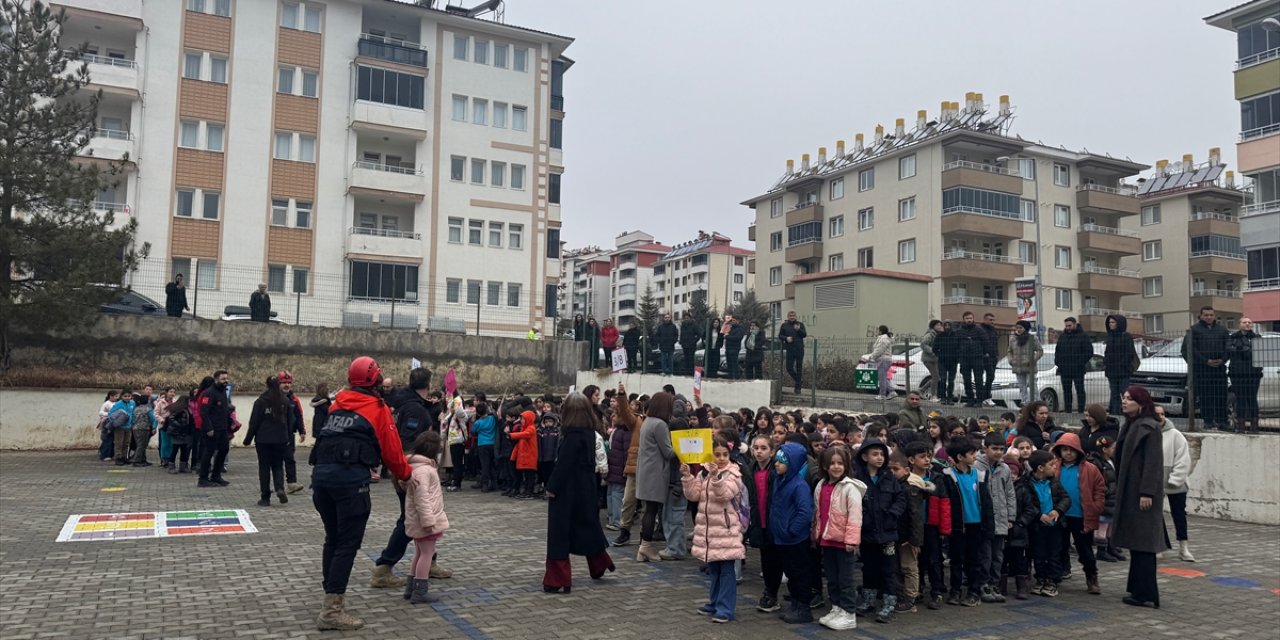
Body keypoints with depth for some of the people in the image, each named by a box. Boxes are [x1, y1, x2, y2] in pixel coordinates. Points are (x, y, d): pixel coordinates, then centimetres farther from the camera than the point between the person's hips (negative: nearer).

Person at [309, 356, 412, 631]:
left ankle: (333, 598, 26)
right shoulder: (378, 409, 4)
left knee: (333, 539, 18)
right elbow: (392, 450, 6)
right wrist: (405, 474, 23)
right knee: (348, 543, -2)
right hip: (350, 477, -6)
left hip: (321, 472, 6)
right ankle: (332, 612, -5)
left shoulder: (338, 404, 20)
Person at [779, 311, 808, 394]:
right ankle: (799, 381, 21)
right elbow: (780, 336, 9)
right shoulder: (784, 325, 10)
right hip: (790, 350, 1)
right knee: (789, 368, -3)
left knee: (799, 368, 1)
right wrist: (786, 338, -11)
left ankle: (798, 387, 8)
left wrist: (798, 330, -19)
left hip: (799, 349, -1)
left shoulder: (800, 324, 7)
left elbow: (804, 335, 0)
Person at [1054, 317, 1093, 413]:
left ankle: (1081, 410, 3)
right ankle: (1067, 410, 16)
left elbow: (1089, 351, -7)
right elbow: (1057, 351, 19)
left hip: (1078, 370, -5)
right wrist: (1057, 362, 7)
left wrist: (1081, 363, -12)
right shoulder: (1062, 336, 13)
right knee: (1066, 390, 10)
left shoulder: (1083, 336, -4)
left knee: (1080, 390, 0)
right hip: (1064, 369, 5)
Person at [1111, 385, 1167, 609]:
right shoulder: (1130, 425, 15)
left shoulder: (1149, 427, -12)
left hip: (1141, 493, -9)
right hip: (1129, 492, 9)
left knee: (1143, 544, -5)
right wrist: (1119, 489, 17)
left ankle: (1146, 595, 0)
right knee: (1135, 543, 12)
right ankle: (1139, 590, 19)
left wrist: (1147, 492, -22)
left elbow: (1153, 462, -17)